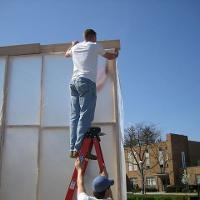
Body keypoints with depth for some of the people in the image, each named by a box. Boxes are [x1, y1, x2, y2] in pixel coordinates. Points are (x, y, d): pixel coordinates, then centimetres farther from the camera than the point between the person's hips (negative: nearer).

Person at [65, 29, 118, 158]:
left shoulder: (75, 47, 22)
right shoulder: (95, 46, 9)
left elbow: (67, 54, 45)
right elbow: (110, 57, 24)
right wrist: (116, 54, 46)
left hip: (74, 81, 6)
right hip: (87, 82, -6)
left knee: (75, 116, 2)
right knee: (85, 116, -13)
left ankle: (73, 149, -3)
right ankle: (79, 148, -21)